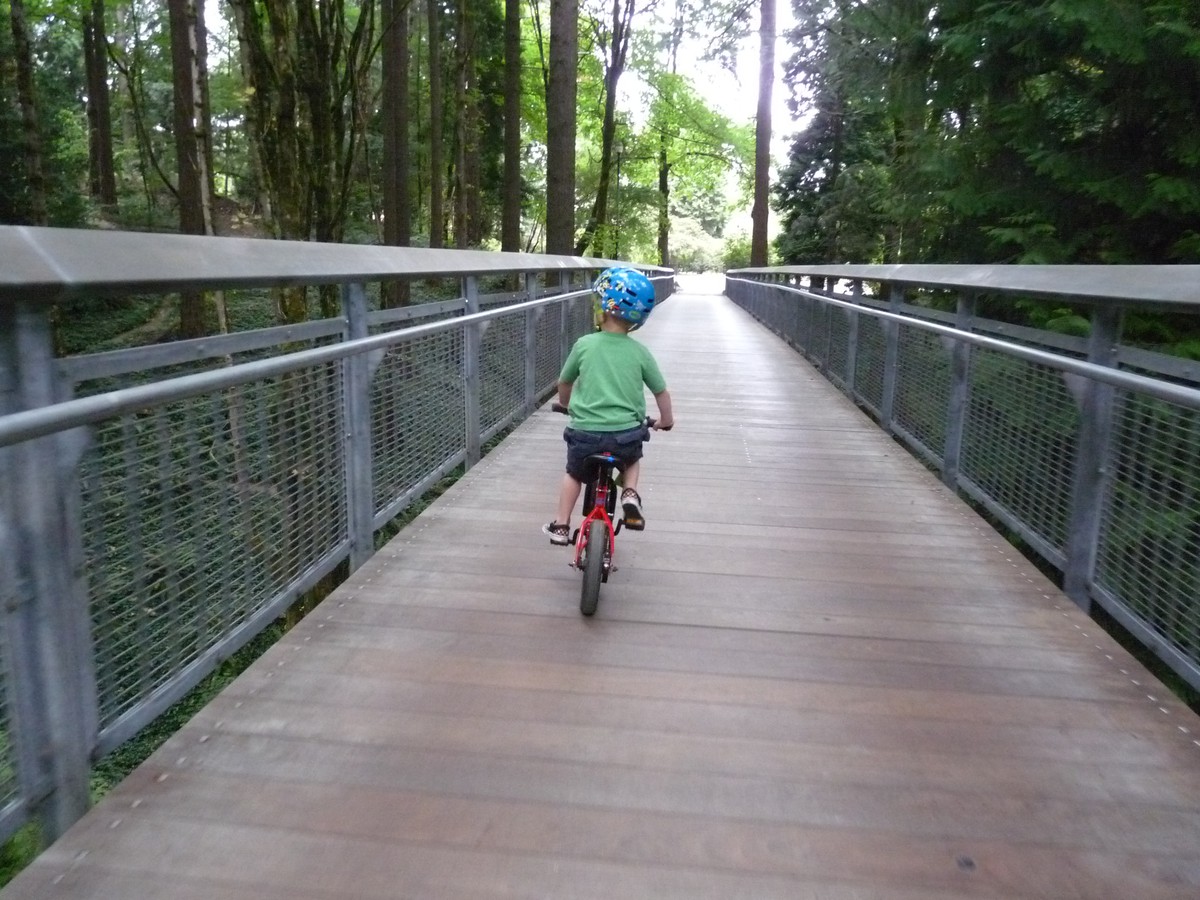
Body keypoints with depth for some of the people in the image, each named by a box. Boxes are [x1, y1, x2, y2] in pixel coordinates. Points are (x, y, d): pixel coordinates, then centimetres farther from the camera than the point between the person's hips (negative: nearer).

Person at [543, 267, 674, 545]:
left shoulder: (584, 345, -4)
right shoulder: (640, 352, -3)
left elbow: (564, 383, 11)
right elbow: (661, 392, 7)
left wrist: (567, 404, 33)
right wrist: (666, 419, 26)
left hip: (585, 432, 0)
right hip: (627, 433, 1)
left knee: (574, 473, 28)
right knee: (632, 459, 34)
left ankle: (560, 526, 29)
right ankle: (630, 495, 10)